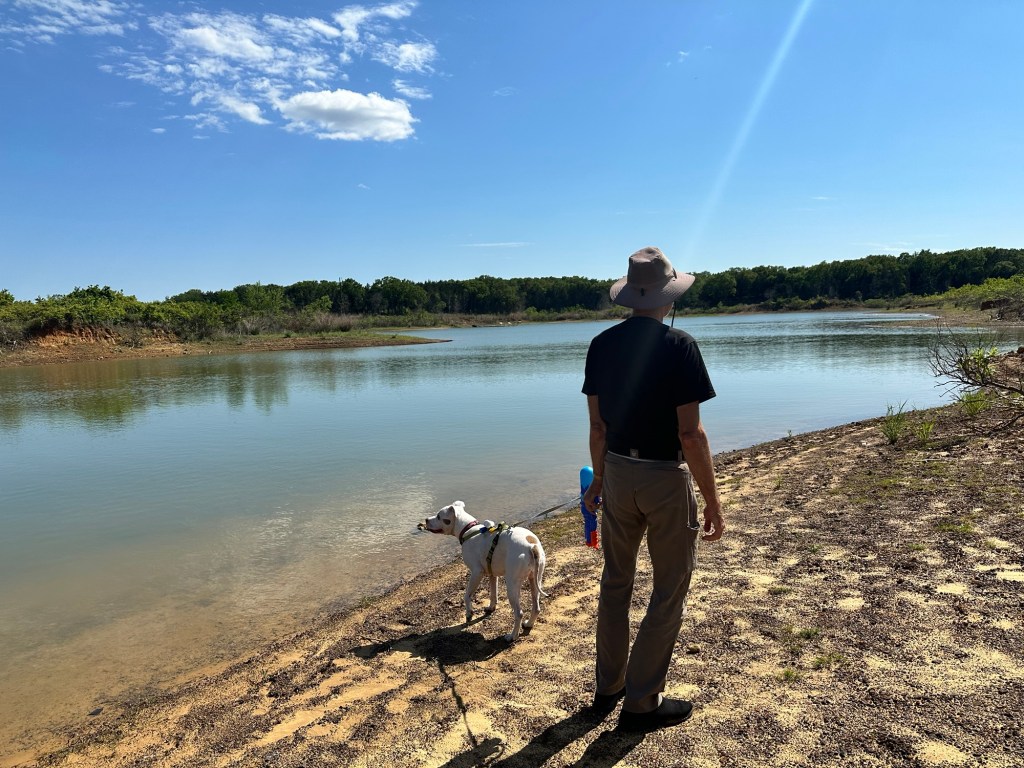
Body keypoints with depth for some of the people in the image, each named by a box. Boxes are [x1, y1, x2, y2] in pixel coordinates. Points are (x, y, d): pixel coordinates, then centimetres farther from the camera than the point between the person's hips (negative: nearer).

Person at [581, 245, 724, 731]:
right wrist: (712, 501, -10)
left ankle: (608, 687, 33)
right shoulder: (678, 345, -16)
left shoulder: (601, 345, 0)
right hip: (667, 478, -5)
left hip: (618, 473, 6)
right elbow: (691, 435, -18)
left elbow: (597, 425, 5)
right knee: (669, 591, 10)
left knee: (615, 581, 19)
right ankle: (641, 703, 20)